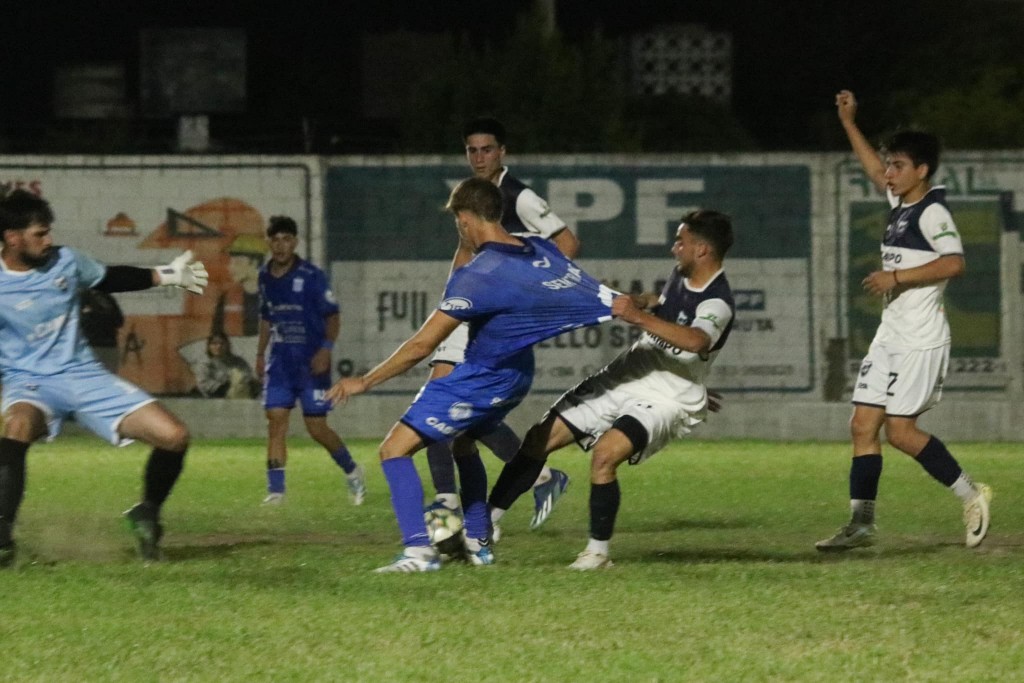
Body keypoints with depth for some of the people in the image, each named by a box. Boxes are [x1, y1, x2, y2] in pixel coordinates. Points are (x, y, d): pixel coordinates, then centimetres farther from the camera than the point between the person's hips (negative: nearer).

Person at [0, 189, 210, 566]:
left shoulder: (65, 261, -1)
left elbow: (109, 278, 20)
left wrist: (165, 276, 20)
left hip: (83, 375, 5)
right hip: (31, 383, -5)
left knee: (174, 436, -7)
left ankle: (146, 514, 19)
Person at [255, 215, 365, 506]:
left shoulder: (311, 276, -10)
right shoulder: (265, 276, 7)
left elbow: (333, 316, -7)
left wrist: (326, 348, -20)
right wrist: (260, 354, 17)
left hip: (311, 362, -5)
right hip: (280, 360, 5)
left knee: (316, 427, -3)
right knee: (276, 420, -7)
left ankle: (351, 471, 23)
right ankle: (275, 489, -6)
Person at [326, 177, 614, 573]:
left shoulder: (476, 277, -26)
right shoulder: (542, 253, -7)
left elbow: (422, 345, -23)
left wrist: (365, 382, -16)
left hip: (479, 381, -9)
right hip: (517, 377, 9)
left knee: (395, 450, -8)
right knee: (463, 443, 34)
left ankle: (418, 551, -21)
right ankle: (478, 543, 35)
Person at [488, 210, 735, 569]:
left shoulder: (717, 303, -23)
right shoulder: (681, 276, 5)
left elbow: (695, 341, -46)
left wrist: (639, 316, -50)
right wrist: (635, 301, 16)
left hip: (665, 400, -8)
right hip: (622, 378, 8)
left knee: (605, 454, -32)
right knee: (540, 438, 1)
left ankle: (598, 551, -17)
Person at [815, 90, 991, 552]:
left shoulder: (932, 212, -12)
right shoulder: (901, 205, 13)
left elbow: (954, 263, -25)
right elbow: (875, 172, 33)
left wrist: (896, 277, -23)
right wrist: (848, 124, 32)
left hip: (921, 340, -9)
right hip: (890, 337, 9)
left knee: (899, 429, -11)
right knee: (863, 424, 2)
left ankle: (970, 495, 3)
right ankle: (861, 523, 2)